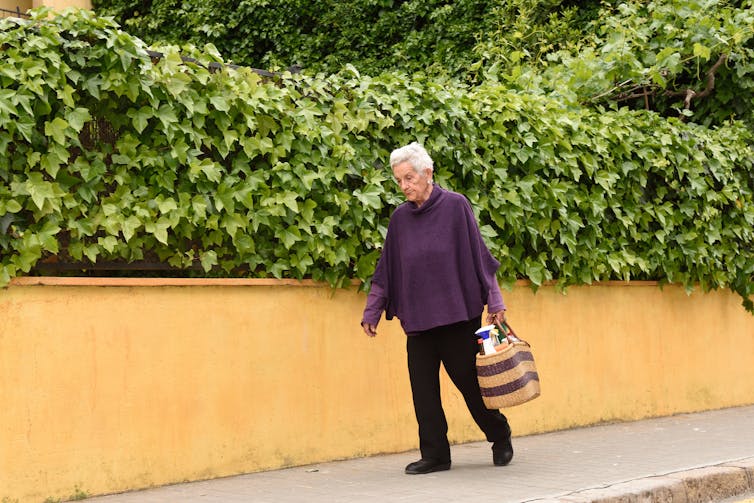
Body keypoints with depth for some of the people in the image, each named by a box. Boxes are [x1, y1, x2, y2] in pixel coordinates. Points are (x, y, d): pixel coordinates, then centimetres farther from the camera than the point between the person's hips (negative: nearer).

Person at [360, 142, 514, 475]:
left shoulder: (455, 206, -5)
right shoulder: (400, 218, 6)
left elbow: (478, 256, -5)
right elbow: (385, 270, 12)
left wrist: (495, 302, -6)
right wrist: (371, 312, 13)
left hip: (457, 313, -4)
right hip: (417, 318, 4)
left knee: (468, 379, 4)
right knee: (423, 388, 2)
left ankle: (500, 437, 27)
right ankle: (434, 454, 12)